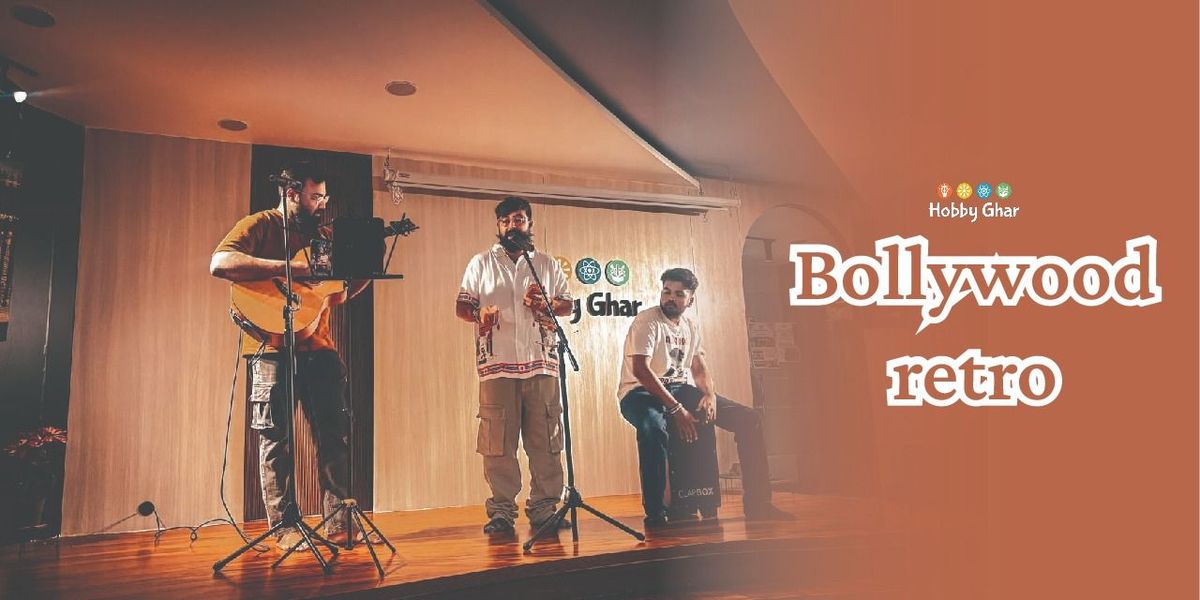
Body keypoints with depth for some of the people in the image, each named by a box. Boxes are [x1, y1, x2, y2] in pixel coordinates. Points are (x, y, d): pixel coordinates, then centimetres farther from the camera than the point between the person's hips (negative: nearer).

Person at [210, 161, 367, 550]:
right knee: (276, 437, 1)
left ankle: (338, 521, 13)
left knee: (334, 432, 4)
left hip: (319, 346, 6)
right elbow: (220, 264, -19)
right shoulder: (259, 225, 0)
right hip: (274, 346, -5)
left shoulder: (322, 235, 18)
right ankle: (284, 528, 9)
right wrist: (289, 267, -23)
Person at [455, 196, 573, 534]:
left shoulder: (547, 264, 18)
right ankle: (501, 511, 6)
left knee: (545, 440, 1)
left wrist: (547, 304, -6)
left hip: (541, 363, 2)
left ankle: (545, 507, 10)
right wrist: (479, 313, -13)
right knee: (498, 442, -3)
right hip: (496, 365, -1)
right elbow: (461, 306, 9)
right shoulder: (482, 263, 14)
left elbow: (568, 304, 15)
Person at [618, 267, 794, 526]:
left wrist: (710, 394, -9)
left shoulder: (691, 327, 13)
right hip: (642, 392, -7)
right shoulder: (647, 321, -10)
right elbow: (640, 369, -22)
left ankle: (757, 504, 2)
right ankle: (655, 512, -28)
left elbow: (699, 367, 15)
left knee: (748, 419, -4)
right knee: (653, 427, -43)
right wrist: (675, 408, -27)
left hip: (680, 389, 7)